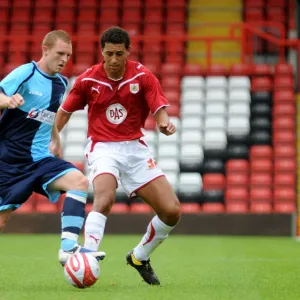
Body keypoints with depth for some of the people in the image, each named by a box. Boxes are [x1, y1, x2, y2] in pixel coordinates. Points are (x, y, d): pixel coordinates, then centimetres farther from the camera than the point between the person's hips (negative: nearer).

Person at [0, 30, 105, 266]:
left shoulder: (61, 83, 9)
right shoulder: (25, 73, -11)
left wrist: (56, 141, 26)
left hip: (40, 158, 6)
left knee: (79, 181, -19)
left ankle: (68, 247, -25)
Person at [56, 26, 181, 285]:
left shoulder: (143, 76, -6)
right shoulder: (88, 80, -5)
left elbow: (160, 109, -11)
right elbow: (65, 111, 9)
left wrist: (165, 123, -34)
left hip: (136, 149, 3)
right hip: (103, 148, -2)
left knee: (172, 211, -4)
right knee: (105, 198, -34)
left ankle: (140, 258, 20)